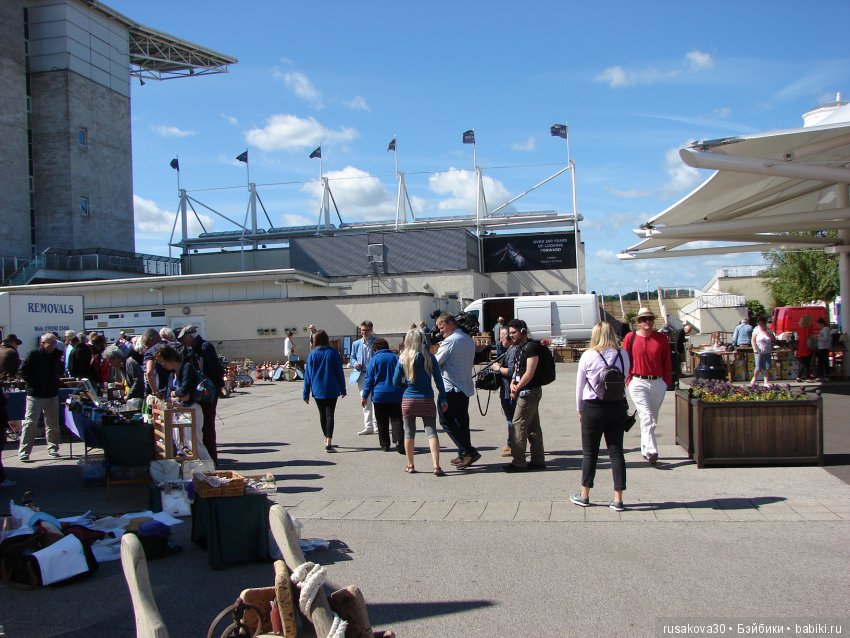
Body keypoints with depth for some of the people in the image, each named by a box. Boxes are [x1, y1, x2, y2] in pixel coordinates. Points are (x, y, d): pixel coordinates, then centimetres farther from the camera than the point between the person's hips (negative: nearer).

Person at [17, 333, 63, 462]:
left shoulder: (57, 354, 4)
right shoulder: (34, 355, -7)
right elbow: (23, 371, -5)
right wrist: (33, 383, -10)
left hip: (52, 394, 4)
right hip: (35, 395, -4)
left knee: (53, 424, 9)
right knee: (30, 423, -6)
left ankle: (53, 448, 20)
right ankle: (24, 451, -2)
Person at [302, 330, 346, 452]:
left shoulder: (312, 354, -1)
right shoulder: (333, 353, -4)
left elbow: (308, 374, 0)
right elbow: (339, 372, -2)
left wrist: (306, 393, 4)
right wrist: (342, 389, 6)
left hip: (317, 390, 2)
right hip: (331, 390, -2)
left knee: (322, 414, 16)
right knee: (329, 415, -4)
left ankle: (327, 439, 29)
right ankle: (328, 443, -16)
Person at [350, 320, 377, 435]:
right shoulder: (356, 344, 11)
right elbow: (352, 358, 14)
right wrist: (355, 364, -8)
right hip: (362, 375, 3)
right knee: (366, 402, 7)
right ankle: (368, 427, 11)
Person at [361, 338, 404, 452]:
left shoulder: (374, 359, -3)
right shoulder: (395, 357, 6)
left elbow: (369, 379, -3)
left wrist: (364, 396, 1)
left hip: (379, 395, -2)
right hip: (396, 395, 2)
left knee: (382, 422, 9)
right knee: (396, 419, 2)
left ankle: (385, 445, 12)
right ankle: (400, 441, -16)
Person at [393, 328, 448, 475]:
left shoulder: (403, 359, -4)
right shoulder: (429, 357, -4)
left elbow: (396, 382, 0)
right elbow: (438, 379, -3)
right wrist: (443, 399, 3)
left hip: (408, 400, 0)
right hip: (427, 400, 0)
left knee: (409, 433, 11)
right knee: (431, 432, 0)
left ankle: (410, 466, 19)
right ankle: (436, 466, -10)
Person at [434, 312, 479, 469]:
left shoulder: (450, 341, -14)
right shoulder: (469, 340, 12)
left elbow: (436, 362, -15)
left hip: (451, 388, -8)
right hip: (466, 387, 8)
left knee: (446, 421, -1)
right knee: (462, 421, 13)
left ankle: (468, 451, -9)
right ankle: (464, 456, 16)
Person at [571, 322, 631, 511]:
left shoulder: (588, 356, -8)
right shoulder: (623, 355, -1)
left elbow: (579, 385, -2)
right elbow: (625, 378, 7)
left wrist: (579, 410, 10)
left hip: (593, 408, -2)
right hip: (618, 407, 2)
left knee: (590, 452, 9)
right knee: (616, 451, 8)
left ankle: (584, 495, 20)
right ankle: (618, 499, 9)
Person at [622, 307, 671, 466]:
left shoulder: (661, 338, 5)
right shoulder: (630, 337, 0)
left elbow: (667, 362, 8)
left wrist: (667, 382, 4)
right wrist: (629, 380, -4)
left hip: (658, 383, 3)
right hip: (638, 383, -3)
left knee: (653, 419, 12)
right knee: (646, 417, -13)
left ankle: (645, 449, 26)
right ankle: (651, 451, -19)